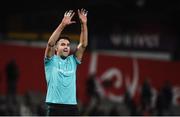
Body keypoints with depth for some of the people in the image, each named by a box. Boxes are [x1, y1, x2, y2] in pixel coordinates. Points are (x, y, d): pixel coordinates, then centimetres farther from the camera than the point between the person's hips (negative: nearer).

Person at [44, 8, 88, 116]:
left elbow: (83, 45, 6)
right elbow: (50, 44, -12)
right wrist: (62, 25, -21)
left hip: (72, 107, 4)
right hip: (55, 108, -4)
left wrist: (84, 24, -6)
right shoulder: (51, 60, 4)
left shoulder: (72, 61, 14)